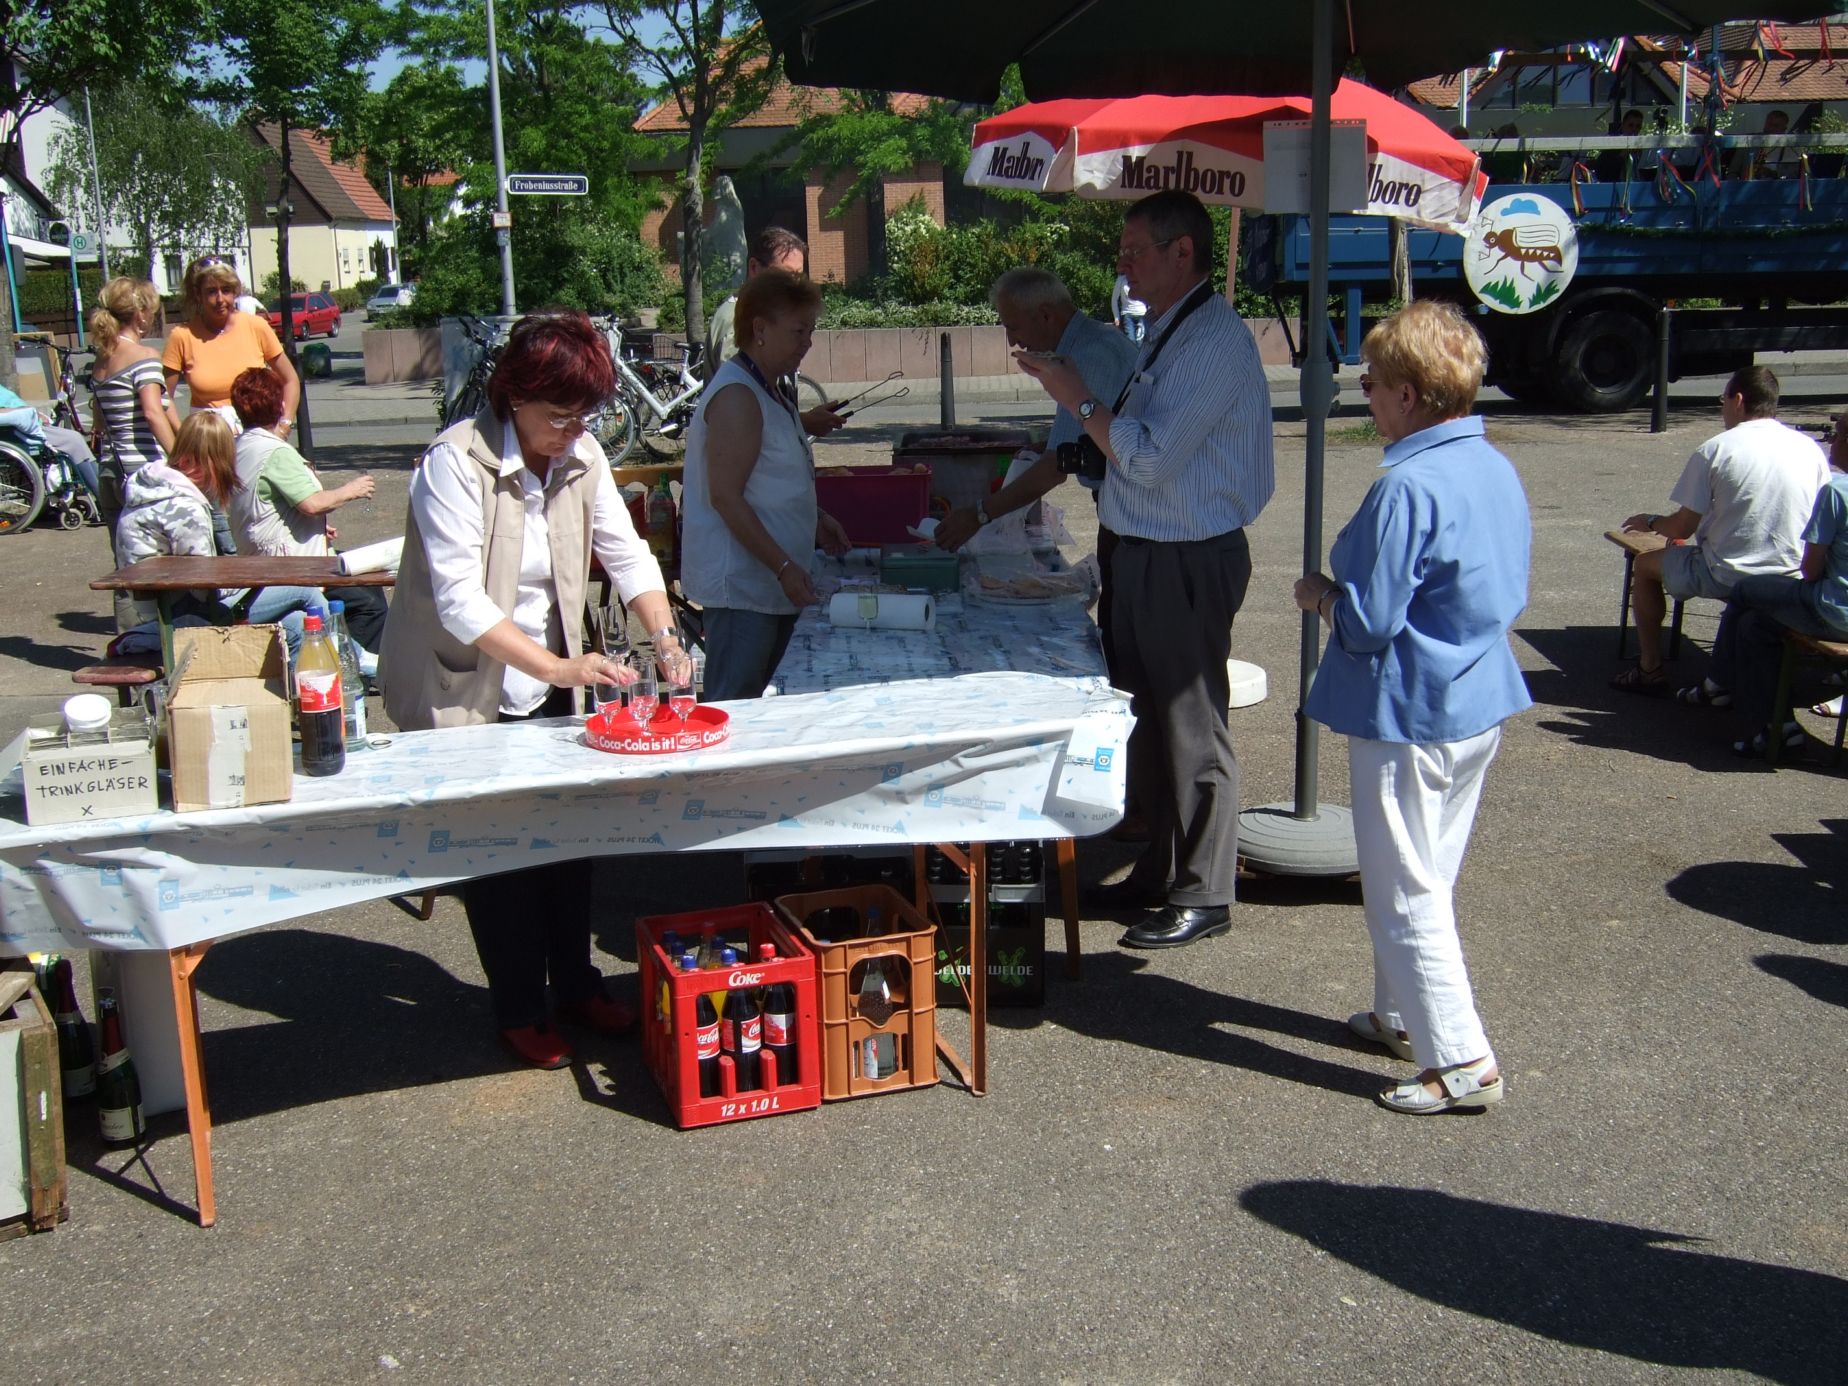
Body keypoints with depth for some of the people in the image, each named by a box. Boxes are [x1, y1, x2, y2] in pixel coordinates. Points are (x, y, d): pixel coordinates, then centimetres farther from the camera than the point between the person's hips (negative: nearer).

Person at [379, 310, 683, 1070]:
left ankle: (574, 983, 27)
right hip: (460, 686, -6)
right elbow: (458, 598, -29)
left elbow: (624, 551, -1)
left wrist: (663, 632, -19)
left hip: (546, 683, 6)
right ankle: (520, 1011, 17)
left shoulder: (582, 457, -4)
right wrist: (557, 666, -37)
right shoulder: (456, 462, -24)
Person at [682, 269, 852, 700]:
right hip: (739, 584, -10)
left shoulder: (773, 390, 15)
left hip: (770, 583, 10)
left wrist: (814, 517, 15)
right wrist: (784, 567, -22)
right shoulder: (737, 396, -17)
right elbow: (725, 496, -22)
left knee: (751, 707, 14)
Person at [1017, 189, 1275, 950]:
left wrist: (1080, 399, -14)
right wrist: (1065, 383, 9)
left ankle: (1203, 895, 13)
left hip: (1189, 561, -10)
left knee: (1192, 727, 0)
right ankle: (1162, 868, 34)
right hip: (1144, 552, 10)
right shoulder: (1165, 331, 13)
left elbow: (1151, 457, -23)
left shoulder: (1217, 340, -19)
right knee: (1149, 716, 19)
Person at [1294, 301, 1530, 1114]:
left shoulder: (1408, 489, -24)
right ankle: (1405, 1015, 36)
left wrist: (1320, 594, -2)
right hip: (1482, 703, 9)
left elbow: (1368, 623, -23)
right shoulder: (1498, 469, 4)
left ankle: (1462, 1062, 8)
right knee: (1427, 878, 22)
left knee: (1406, 892, 3)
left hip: (1410, 715, -9)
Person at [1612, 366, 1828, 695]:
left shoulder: (1715, 449, -11)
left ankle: (1650, 670, 22)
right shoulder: (1811, 448, 1)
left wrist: (1650, 523, 16)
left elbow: (1682, 528, -7)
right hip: (1794, 581, 5)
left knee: (1646, 563, 20)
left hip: (1726, 577, -5)